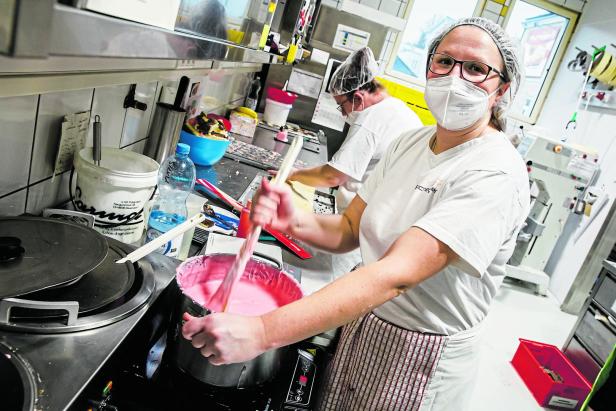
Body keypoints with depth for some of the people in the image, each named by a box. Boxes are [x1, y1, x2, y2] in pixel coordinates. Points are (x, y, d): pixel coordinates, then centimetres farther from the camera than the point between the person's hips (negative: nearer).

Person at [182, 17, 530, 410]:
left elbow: (396, 275, -35)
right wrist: (295, 221, -21)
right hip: (363, 328, 6)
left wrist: (262, 331, -41)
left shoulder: (497, 175, -23)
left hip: (422, 362, -5)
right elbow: (349, 230, 0)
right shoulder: (410, 142, 0)